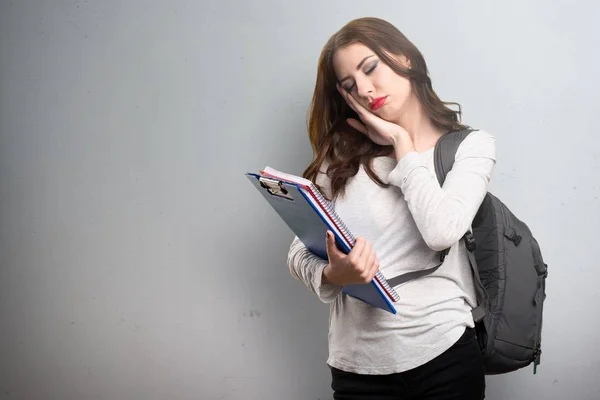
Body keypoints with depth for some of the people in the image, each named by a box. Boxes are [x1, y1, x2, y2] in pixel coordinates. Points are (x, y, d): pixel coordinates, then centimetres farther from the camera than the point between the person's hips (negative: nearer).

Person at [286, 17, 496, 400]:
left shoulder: (471, 145, -1)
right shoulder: (341, 155, 5)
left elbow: (442, 231, -18)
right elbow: (300, 251, 4)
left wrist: (401, 143, -7)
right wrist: (331, 275, -17)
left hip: (443, 353, -1)